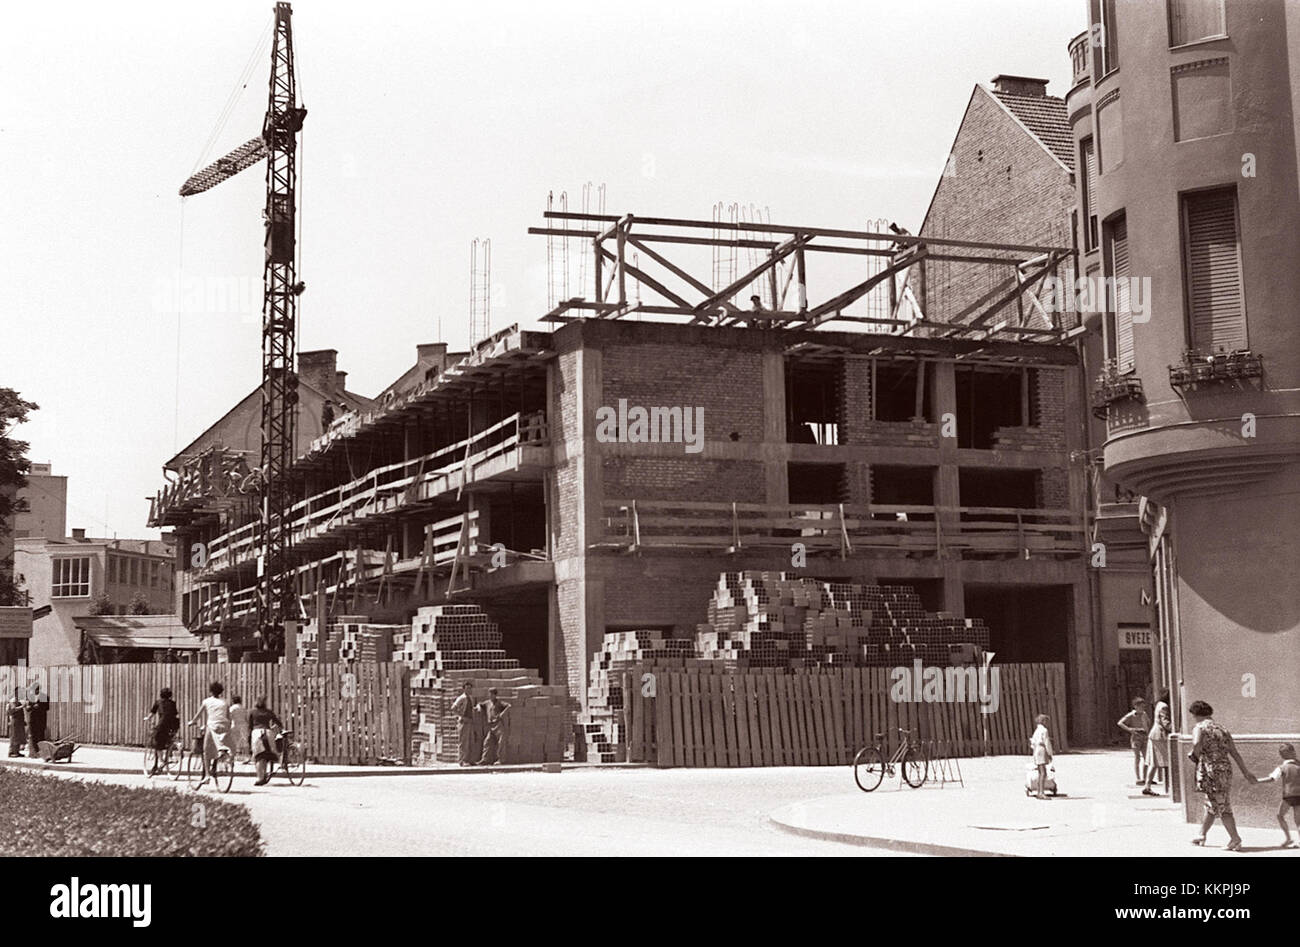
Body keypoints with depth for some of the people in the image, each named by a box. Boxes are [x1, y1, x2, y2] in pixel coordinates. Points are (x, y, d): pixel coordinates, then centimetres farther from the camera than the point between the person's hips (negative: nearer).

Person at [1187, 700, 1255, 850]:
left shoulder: (1199, 728, -5)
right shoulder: (1222, 730, 14)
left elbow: (1197, 744, -27)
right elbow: (1235, 753, 15)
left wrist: (1196, 757, -8)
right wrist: (1245, 771, 21)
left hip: (1211, 770, -6)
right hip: (1226, 769, 6)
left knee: (1221, 807, -1)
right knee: (1211, 805, 15)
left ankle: (1235, 838, -7)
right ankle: (1202, 835, 24)